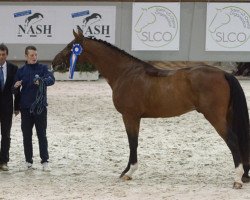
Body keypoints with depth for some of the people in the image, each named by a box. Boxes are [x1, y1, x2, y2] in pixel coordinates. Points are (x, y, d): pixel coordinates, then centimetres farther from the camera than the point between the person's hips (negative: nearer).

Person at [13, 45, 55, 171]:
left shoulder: (43, 68, 1)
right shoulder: (21, 71, 6)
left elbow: (51, 79, -18)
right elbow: (16, 91, 8)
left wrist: (42, 81, -40)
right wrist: (16, 87, -16)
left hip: (40, 107, -2)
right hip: (26, 109, 2)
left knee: (42, 135, -2)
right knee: (27, 136, 6)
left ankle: (45, 162, -2)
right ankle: (28, 161, 14)